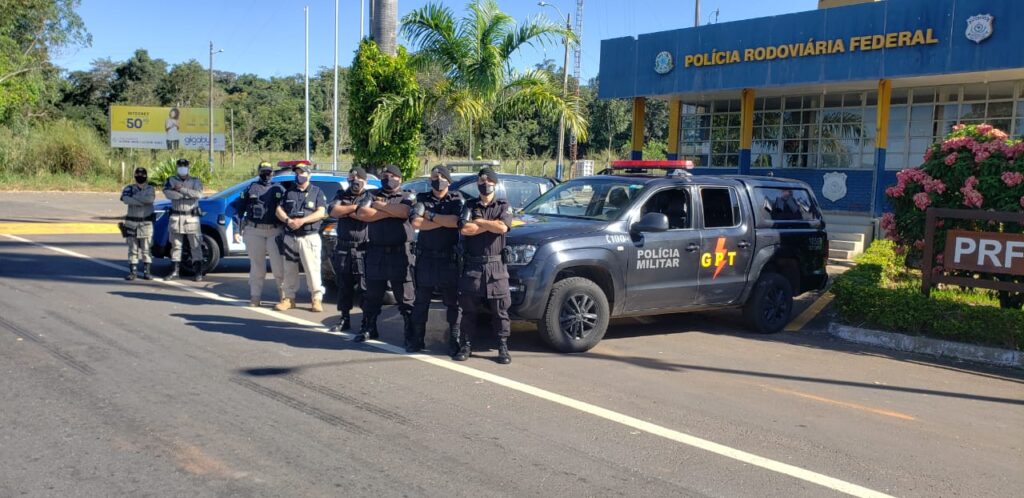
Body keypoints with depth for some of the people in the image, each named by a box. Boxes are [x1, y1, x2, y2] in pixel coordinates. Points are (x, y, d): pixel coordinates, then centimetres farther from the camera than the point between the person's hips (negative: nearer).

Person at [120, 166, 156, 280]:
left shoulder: (150, 189, 6)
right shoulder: (129, 188, 6)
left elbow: (150, 199, -18)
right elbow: (126, 199, -17)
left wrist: (135, 196, -12)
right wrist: (143, 201, -20)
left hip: (146, 223, 0)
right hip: (132, 222, 1)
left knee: (146, 249, 2)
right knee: (132, 249, 3)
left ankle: (146, 271, 8)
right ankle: (132, 271, 7)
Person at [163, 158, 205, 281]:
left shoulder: (195, 181, 7)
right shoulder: (171, 181, 8)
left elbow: (198, 194, -13)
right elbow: (168, 193, -12)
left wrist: (181, 189, -14)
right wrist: (189, 194, -13)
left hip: (191, 217, -2)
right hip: (176, 217, 2)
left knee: (195, 245, -3)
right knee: (176, 245, 7)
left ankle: (198, 271, -1)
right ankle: (175, 271, 15)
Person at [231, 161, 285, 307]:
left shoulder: (279, 189, 11)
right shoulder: (251, 188, 10)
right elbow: (238, 209, 10)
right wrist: (237, 230, 2)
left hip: (275, 231, 0)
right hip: (254, 231, 0)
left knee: (278, 264, -5)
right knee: (257, 266, 5)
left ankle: (283, 293, 9)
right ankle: (255, 297, 11)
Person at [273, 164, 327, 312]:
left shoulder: (317, 192, 6)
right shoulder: (289, 192, 17)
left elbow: (321, 212, -5)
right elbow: (279, 210, 9)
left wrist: (302, 221, -17)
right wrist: (288, 220, -12)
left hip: (309, 237, -4)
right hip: (289, 237, 4)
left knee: (312, 269, -9)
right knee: (289, 269, 8)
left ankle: (317, 299, -4)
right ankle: (289, 298, 17)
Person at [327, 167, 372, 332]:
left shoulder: (370, 196, 3)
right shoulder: (341, 195, 13)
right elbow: (332, 210, -5)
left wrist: (346, 211, -7)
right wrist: (355, 207, -11)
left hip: (363, 250, -4)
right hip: (343, 248, 4)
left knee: (365, 287, -3)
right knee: (343, 285, 9)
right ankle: (344, 319, 18)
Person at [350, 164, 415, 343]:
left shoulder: (408, 197, 7)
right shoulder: (373, 196, 14)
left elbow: (404, 211, -16)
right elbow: (361, 214, -6)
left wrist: (381, 206, -6)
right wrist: (392, 212, -8)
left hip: (400, 253, -3)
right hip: (376, 253, 3)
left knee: (405, 298, 0)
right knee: (372, 296, 11)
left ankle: (411, 334, 6)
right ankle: (368, 329, 23)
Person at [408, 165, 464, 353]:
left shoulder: (456, 200, 3)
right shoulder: (422, 199, 7)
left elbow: (456, 221, -17)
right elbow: (416, 223, -10)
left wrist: (430, 215, -11)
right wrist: (445, 221, -12)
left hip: (449, 258, -2)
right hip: (426, 257, 2)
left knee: (452, 301, 2)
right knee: (421, 301, 8)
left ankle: (454, 340, 9)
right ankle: (417, 339, 16)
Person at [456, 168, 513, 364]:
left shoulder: (503, 207, 7)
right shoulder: (469, 206, 9)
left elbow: (503, 227, -14)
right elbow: (464, 229, -9)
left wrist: (478, 221, -6)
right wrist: (491, 225, -8)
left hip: (496, 265, -1)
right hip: (472, 265, 1)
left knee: (500, 310, 1)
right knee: (468, 308, 5)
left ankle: (503, 347, 9)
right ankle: (465, 345, 14)